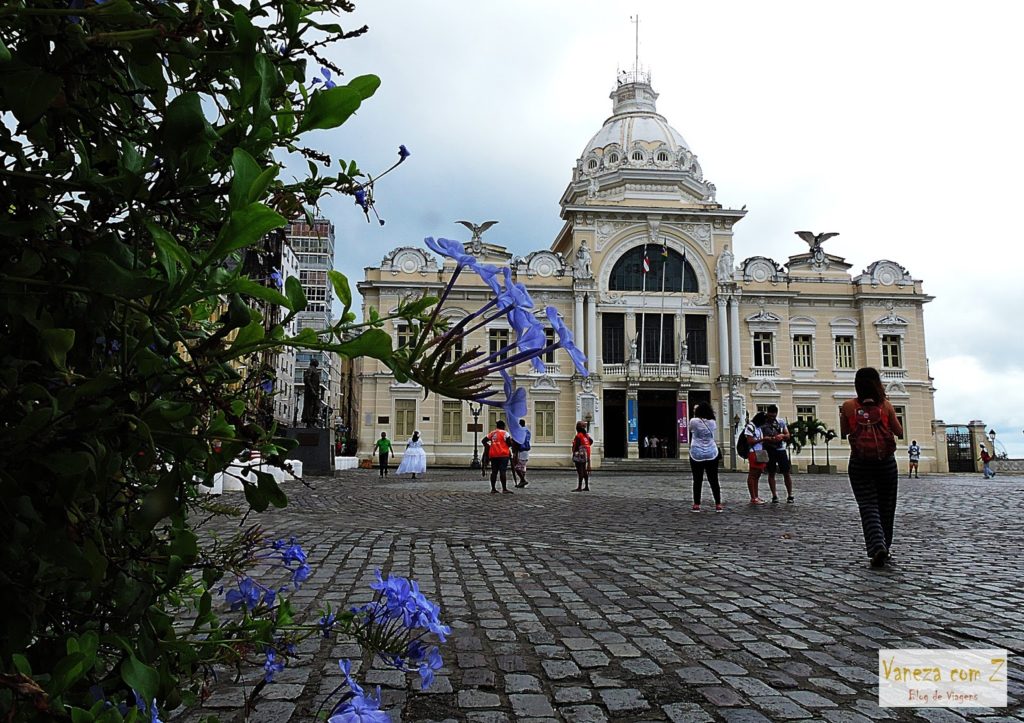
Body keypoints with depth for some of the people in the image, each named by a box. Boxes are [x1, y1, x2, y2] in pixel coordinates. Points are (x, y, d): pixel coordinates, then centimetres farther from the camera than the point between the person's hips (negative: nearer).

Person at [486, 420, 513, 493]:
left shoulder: (492, 433, 14)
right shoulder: (505, 433, -3)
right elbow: (509, 443, -11)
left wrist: (488, 447, 20)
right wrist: (511, 440, 10)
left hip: (493, 455, 6)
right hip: (503, 455, -6)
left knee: (494, 471, 9)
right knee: (503, 471, -8)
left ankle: (493, 488, 11)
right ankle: (504, 489, -10)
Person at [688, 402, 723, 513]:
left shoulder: (694, 421, -9)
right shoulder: (712, 422, 1)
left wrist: (695, 413, 19)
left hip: (697, 455, -2)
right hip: (712, 454, 2)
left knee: (697, 481, 3)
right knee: (713, 480, 7)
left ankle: (696, 505, 4)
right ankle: (718, 505, 8)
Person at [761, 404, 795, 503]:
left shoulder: (781, 422, 5)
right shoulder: (762, 423, -4)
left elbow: (788, 436, 8)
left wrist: (782, 436, -14)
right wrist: (770, 439, -22)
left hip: (781, 449, 2)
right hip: (769, 450, -2)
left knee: (787, 473, 1)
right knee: (771, 473, 3)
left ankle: (790, 495, 9)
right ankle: (774, 496, 9)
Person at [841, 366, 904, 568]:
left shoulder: (848, 406, -4)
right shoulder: (886, 405, -3)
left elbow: (843, 432, 6)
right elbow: (899, 432, 6)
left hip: (860, 463, -1)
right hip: (886, 461, 1)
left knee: (868, 506, -2)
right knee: (886, 507, 16)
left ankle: (877, 546, -22)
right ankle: (884, 547, 26)